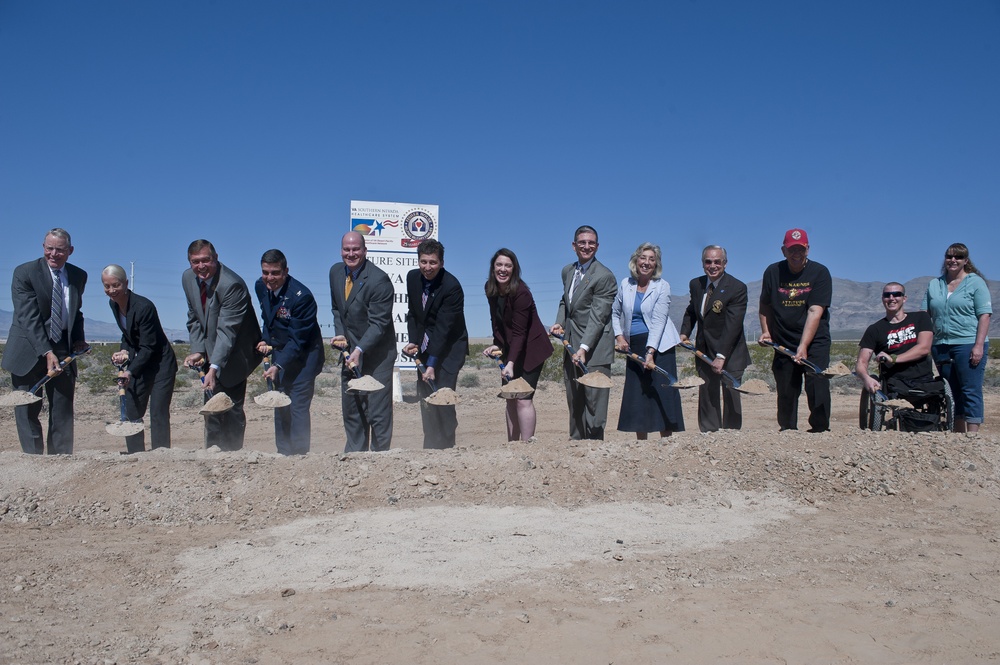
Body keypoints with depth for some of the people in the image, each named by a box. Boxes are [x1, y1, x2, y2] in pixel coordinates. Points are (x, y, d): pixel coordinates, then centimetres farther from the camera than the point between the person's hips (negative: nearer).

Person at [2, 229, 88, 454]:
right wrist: (46, 352, -26)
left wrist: (79, 338, 2)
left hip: (63, 350, 4)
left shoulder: (79, 276, 7)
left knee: (63, 409, 4)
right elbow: (29, 317, -17)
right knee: (27, 409, 1)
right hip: (29, 351, -4)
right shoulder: (24, 273, -9)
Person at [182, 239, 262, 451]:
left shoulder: (232, 284, -27)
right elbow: (194, 319, 7)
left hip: (234, 355, -7)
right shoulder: (188, 278, -2)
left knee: (232, 408, -5)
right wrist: (198, 350, -6)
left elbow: (227, 330, -31)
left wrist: (214, 368, -38)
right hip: (211, 353, 7)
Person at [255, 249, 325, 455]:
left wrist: (278, 366, -27)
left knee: (298, 407, -9)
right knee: (280, 407, 11)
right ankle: (283, 453, 21)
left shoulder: (301, 296, -24)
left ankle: (299, 455, -1)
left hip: (303, 356, -7)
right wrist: (266, 340, 2)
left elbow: (298, 340, -22)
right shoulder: (260, 287, -1)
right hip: (279, 353, 7)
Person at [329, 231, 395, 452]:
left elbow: (379, 323, -20)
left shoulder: (378, 280, -18)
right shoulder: (336, 272, 5)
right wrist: (340, 333, 0)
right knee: (351, 409, 13)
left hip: (376, 354, -7)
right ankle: (354, 453, 26)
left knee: (378, 411, -5)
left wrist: (359, 350, -27)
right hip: (350, 352, 7)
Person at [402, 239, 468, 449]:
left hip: (449, 348, -6)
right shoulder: (412, 277, -2)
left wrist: (432, 363, -28)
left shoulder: (452, 287, -23)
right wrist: (413, 341, -6)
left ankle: (444, 447, -1)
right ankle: (431, 447, 17)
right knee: (425, 396, 7)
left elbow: (444, 327, -26)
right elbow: (412, 312, 8)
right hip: (425, 345, 7)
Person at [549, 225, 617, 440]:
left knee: (594, 400, -6)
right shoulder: (567, 271, 12)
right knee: (574, 402, 14)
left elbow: (597, 317, -19)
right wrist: (559, 322, 6)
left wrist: (584, 347, -26)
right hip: (571, 347, 8)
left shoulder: (604, 276, -13)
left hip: (595, 349, -8)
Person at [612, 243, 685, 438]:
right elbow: (615, 313, 17)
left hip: (659, 346, -4)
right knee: (636, 397, 4)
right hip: (634, 347, 4)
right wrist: (619, 336, 1)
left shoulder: (662, 287, -5)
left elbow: (658, 321, -14)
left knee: (662, 394, -5)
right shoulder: (625, 284, 6)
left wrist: (650, 352, -23)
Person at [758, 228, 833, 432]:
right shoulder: (772, 272, 4)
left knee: (817, 389, -11)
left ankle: (821, 431, -2)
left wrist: (803, 346, -23)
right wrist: (766, 332, 4)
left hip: (815, 342, -3)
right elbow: (765, 305, 18)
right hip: (783, 344, 3)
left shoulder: (820, 272, -7)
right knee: (785, 392, 6)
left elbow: (815, 311, -15)